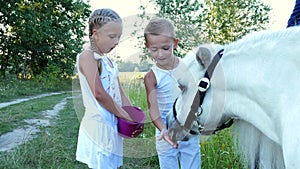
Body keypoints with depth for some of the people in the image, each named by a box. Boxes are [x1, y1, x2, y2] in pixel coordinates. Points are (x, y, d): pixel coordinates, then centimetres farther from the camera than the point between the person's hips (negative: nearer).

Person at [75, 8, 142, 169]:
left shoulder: (108, 61, 15)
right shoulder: (88, 56, -12)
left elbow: (120, 94, 14)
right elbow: (99, 93, -22)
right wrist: (124, 115, -14)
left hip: (113, 125, 9)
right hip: (99, 126, -9)